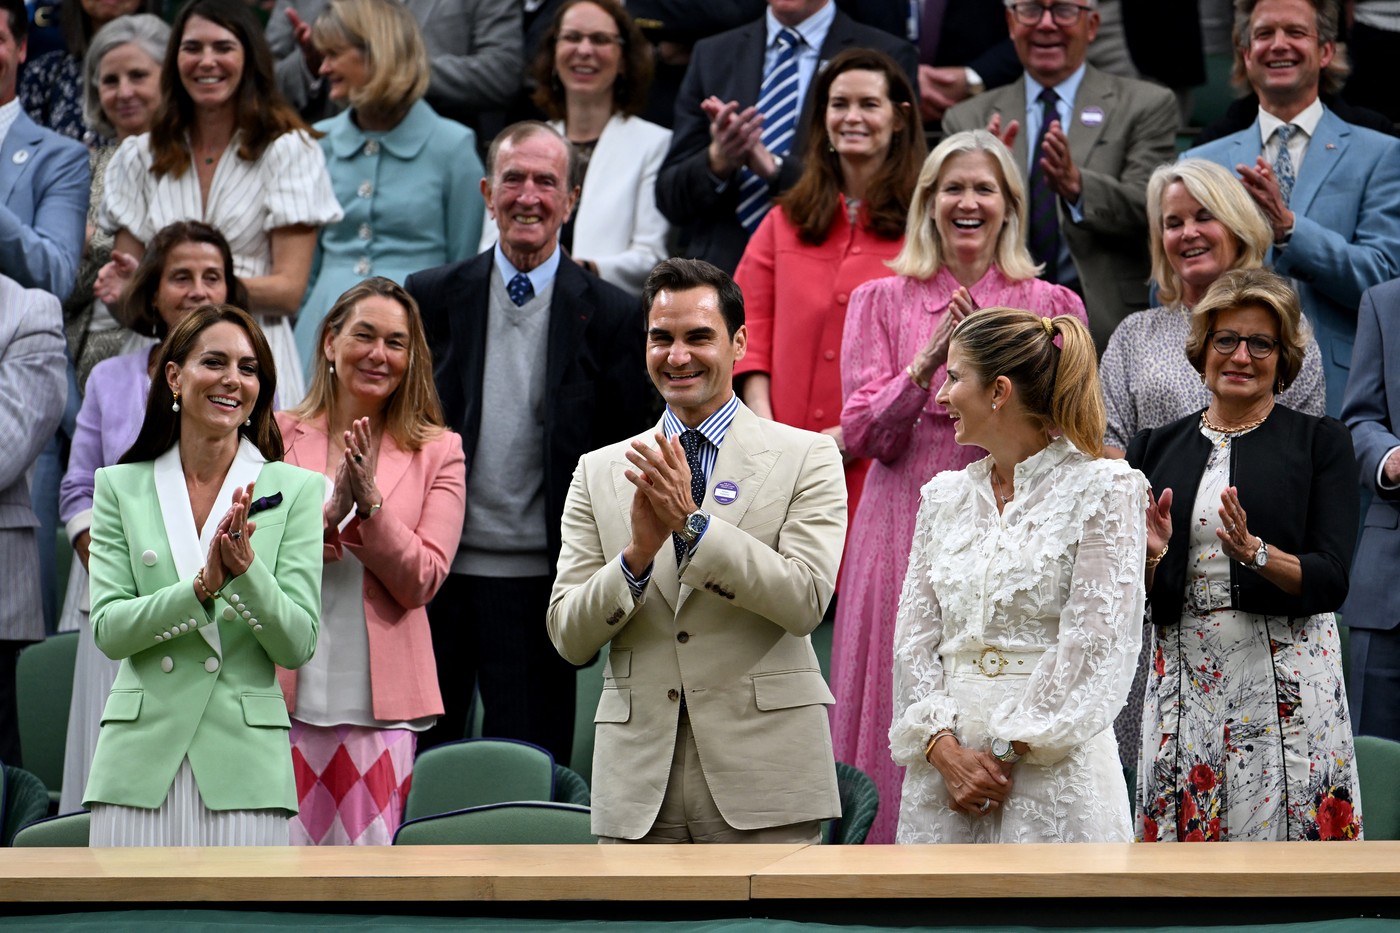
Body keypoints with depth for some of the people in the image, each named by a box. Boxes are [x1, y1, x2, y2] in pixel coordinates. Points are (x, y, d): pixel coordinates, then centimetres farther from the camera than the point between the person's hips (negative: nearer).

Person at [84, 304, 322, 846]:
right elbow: (108, 630, -2)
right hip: (140, 757, 1)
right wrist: (202, 585, -17)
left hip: (245, 761, -1)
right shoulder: (120, 487, 8)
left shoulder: (297, 490, 5)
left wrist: (246, 567, -18)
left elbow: (297, 647, -1)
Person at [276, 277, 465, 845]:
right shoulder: (275, 437, 7)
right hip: (280, 692, 0)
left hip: (376, 702, 0)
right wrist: (326, 515, -16)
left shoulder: (437, 453, 8)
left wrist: (371, 504, -14)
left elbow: (421, 581, -1)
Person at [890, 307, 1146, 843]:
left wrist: (1006, 751, -14)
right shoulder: (943, 496, 14)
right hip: (945, 761, 5)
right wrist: (944, 747, -7)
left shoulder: (1102, 488, -3)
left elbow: (1094, 644, -10)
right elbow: (915, 638, 8)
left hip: (1054, 764, -5)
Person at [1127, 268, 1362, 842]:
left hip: (1287, 680, -2)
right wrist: (1149, 557, -10)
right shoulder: (1156, 449, 12)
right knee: (1182, 837, -2)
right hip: (1184, 680, 3)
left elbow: (1331, 579, -6)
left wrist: (1255, 553, -21)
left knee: (1286, 832, -8)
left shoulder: (1319, 442, 4)